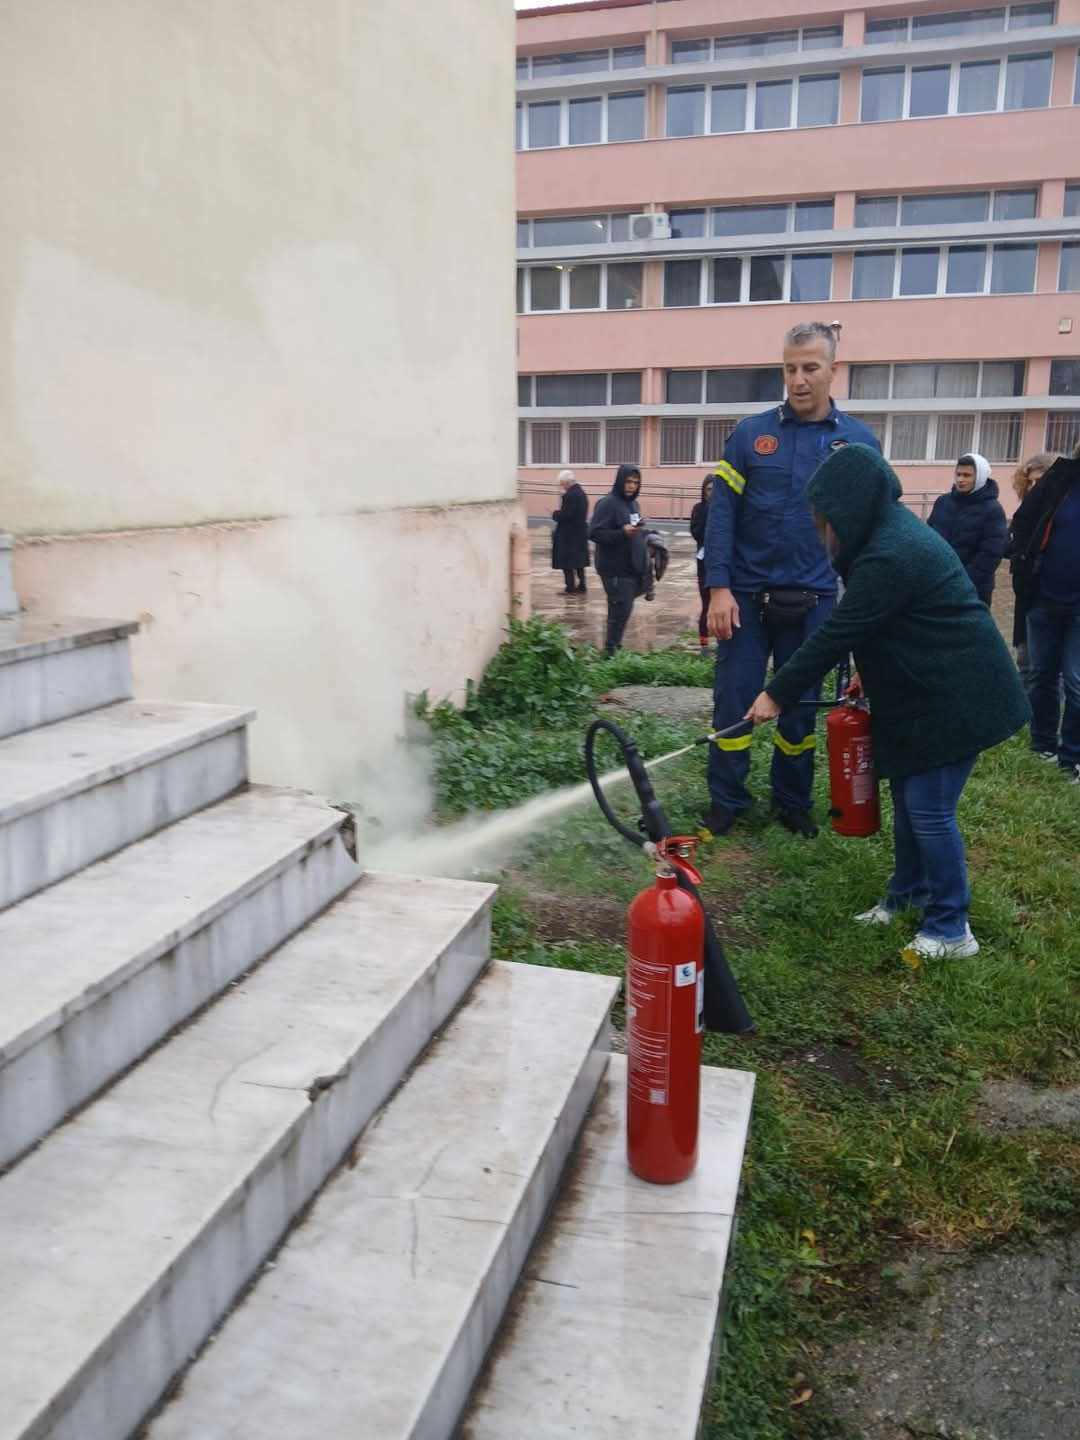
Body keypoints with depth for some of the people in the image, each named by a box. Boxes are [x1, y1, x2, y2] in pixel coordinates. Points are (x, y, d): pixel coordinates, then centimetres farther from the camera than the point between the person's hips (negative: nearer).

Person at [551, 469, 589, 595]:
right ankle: (581, 586, 17)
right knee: (579, 562, 14)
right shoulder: (581, 493, 12)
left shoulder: (569, 495, -18)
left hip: (568, 535, -9)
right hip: (580, 532, 9)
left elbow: (566, 515, -24)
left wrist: (555, 514, -6)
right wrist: (559, 513, 9)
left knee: (567, 563, -3)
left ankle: (570, 587, -3)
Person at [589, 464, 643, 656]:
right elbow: (594, 533, -19)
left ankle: (615, 647, 22)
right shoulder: (608, 504, -11)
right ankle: (610, 651, -2)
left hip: (631, 567, 8)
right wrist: (622, 533, -28)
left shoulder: (633, 503, 16)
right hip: (615, 569, -8)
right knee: (621, 611, -11)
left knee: (624, 610, 12)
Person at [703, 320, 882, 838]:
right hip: (746, 596, -1)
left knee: (801, 705, 10)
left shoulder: (858, 441, 3)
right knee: (733, 701, 3)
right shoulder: (750, 434, -1)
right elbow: (721, 514, -4)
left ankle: (793, 802, 27)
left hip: (812, 601, 1)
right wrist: (718, 588, -12)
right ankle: (725, 802, 18)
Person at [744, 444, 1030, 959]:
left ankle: (951, 929, 7)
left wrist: (777, 694, -16)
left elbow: (835, 634, -23)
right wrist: (870, 673, 11)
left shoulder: (888, 557, -25)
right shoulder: (893, 531, 8)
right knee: (907, 795, 16)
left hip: (955, 697, -10)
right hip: (928, 690, 10)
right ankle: (910, 892, 32)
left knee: (928, 807, -5)